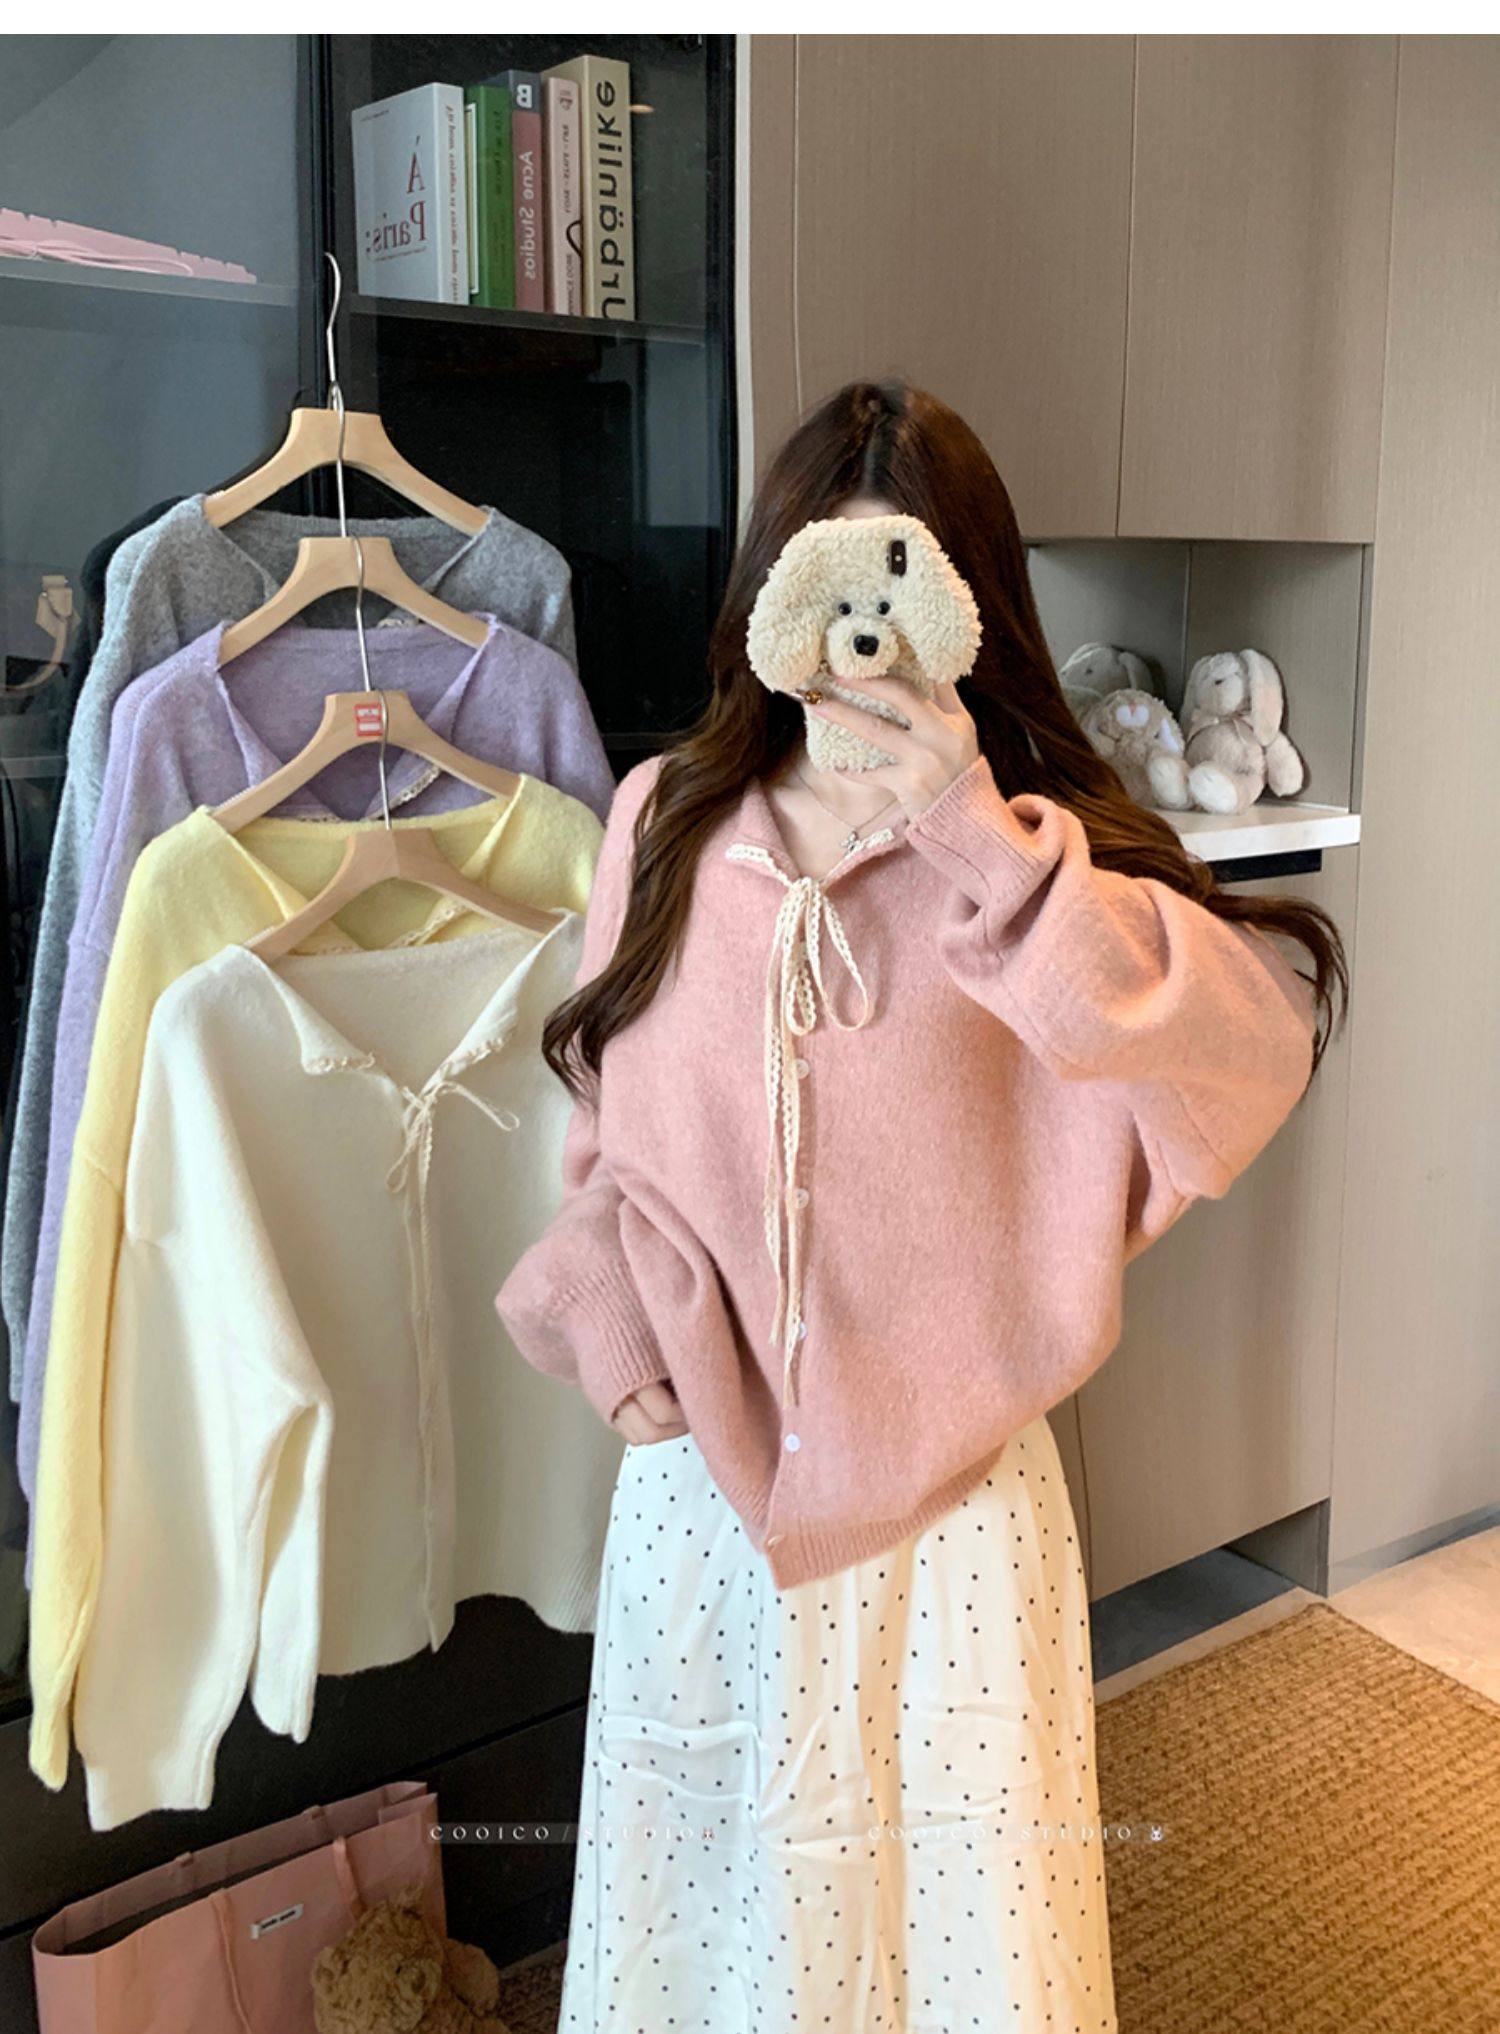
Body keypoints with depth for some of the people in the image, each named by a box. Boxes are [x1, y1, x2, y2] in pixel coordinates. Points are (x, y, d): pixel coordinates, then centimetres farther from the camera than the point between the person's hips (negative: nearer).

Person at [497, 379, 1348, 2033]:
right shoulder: (665, 819, 0)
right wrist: (606, 1300, -5)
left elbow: (1259, 1041, -26)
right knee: (706, 1894, 20)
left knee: (957, 1899, 15)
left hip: (947, 1484, -2)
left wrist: (980, 841, -32)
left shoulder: (1032, 853, -8)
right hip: (701, 1472, 2)